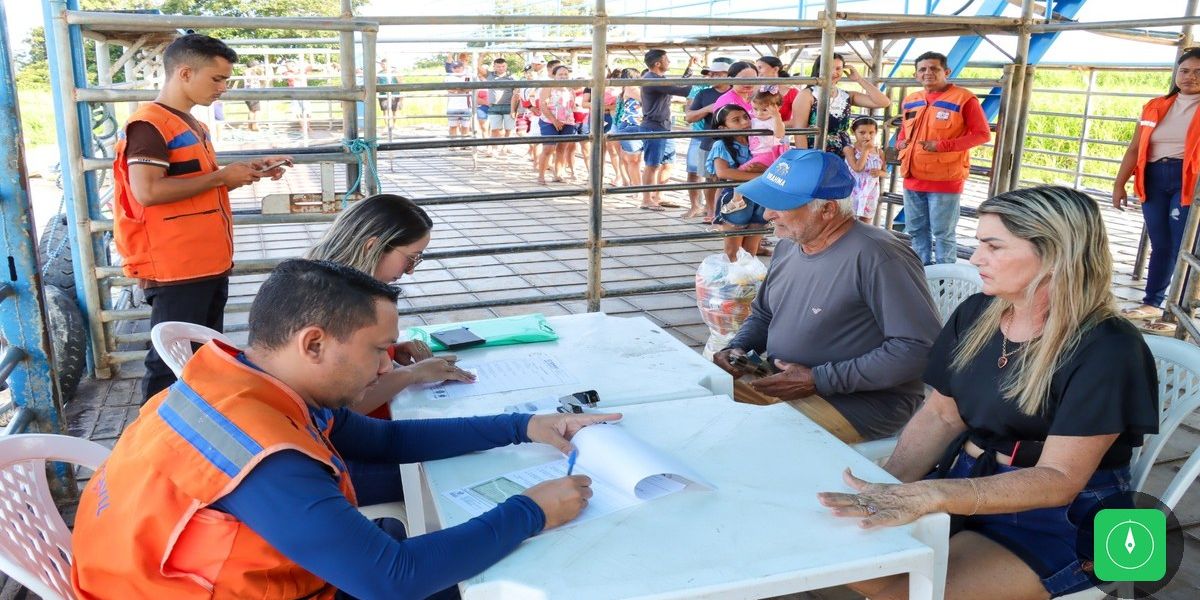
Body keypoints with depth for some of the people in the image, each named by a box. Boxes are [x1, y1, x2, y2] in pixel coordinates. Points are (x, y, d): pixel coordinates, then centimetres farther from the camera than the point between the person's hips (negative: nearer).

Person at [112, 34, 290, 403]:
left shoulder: (192, 125, 16)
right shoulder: (149, 124, -14)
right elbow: (148, 191, -25)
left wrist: (250, 171, 10)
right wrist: (220, 176, -17)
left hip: (210, 264, 9)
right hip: (175, 270, -9)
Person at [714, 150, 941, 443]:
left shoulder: (878, 256, -20)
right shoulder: (788, 246, 7)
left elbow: (918, 348, -23)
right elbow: (763, 315, 23)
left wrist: (818, 380, -22)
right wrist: (738, 348, 0)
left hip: (859, 401, -8)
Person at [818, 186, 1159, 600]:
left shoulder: (1106, 350, -18)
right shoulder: (976, 314, 2)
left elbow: (1057, 480, -23)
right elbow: (941, 415, 6)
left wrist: (931, 495, -36)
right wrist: (888, 488, -12)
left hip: (1060, 523, -6)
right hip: (965, 483, 6)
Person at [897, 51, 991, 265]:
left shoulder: (963, 98, -7)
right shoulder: (910, 100, 12)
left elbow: (983, 134, -9)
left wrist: (942, 145, -18)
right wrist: (900, 142, 3)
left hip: (945, 180, -6)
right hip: (913, 179, 6)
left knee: (943, 233, 0)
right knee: (916, 231, 13)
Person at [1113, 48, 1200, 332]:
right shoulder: (1156, 107, 12)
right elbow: (1135, 148, 12)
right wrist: (1119, 184, 8)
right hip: (1154, 179, 4)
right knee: (1160, 245, 12)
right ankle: (1152, 303, 23)